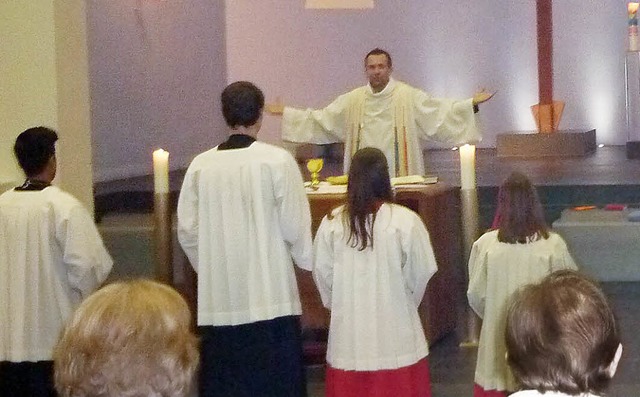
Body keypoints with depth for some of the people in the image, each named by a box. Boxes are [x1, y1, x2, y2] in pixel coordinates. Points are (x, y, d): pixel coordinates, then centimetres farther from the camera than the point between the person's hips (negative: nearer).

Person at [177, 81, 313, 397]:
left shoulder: (200, 165, 0)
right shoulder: (277, 161, -9)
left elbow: (187, 230, 4)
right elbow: (295, 226, -7)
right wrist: (308, 261, 12)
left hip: (217, 297, 3)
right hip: (270, 295, -3)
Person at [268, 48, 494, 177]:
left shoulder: (409, 97, 1)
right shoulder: (352, 101, 11)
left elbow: (440, 112, -4)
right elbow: (320, 120, 17)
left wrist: (471, 104, -15)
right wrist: (286, 113, 15)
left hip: (402, 180, -3)